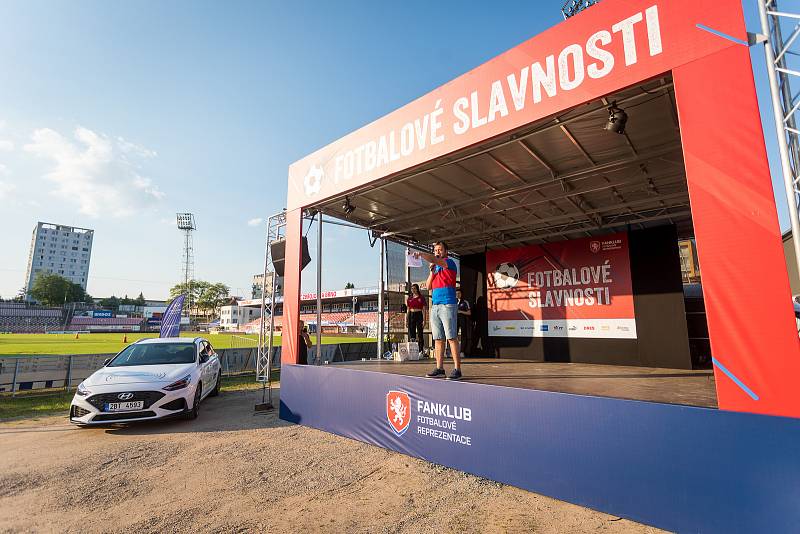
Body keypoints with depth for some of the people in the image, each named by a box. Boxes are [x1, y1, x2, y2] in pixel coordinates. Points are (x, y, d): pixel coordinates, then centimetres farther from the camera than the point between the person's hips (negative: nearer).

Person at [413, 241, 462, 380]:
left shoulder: (450, 263, 3)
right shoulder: (435, 267, 23)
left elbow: (436, 260, -18)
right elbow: (429, 286, 17)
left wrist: (421, 254, -30)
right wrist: (431, 271, 5)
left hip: (448, 305, -7)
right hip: (435, 306, 7)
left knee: (452, 338, -9)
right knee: (438, 339, 6)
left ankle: (457, 369, -8)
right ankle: (439, 368, 10)